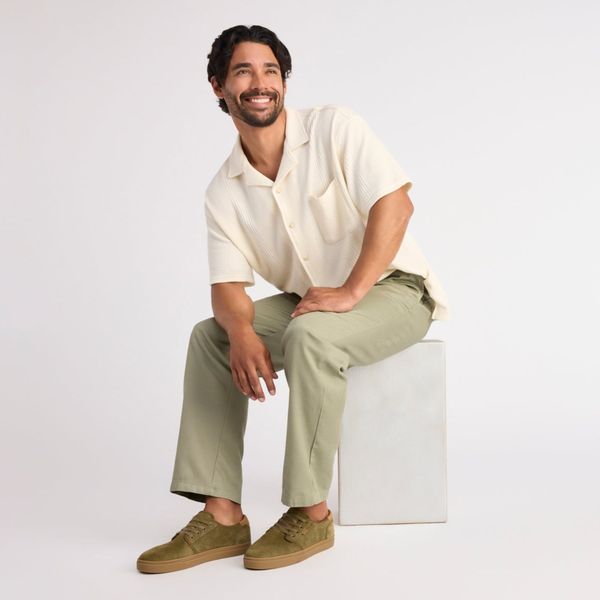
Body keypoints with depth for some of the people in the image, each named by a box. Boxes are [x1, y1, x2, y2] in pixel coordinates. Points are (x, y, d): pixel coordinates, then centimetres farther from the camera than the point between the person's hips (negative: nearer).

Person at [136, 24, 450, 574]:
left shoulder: (334, 127, -11)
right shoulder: (224, 192, 1)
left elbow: (395, 203, -20)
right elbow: (228, 285, -4)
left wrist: (350, 292, -26)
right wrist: (242, 331, -27)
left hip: (393, 288, -6)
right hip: (308, 299, 6)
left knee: (309, 335, -34)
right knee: (209, 336, -10)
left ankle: (311, 515, -20)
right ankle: (223, 515, -11)